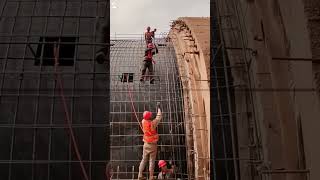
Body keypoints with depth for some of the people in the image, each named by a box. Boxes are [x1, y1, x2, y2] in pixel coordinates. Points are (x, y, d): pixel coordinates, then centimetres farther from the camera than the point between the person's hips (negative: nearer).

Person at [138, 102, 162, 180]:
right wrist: (158, 107, 9)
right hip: (153, 144, -4)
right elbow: (159, 116, -4)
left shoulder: (143, 122, -5)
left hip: (146, 144, 4)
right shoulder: (153, 123, -16)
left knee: (144, 160, 10)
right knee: (152, 161, 1)